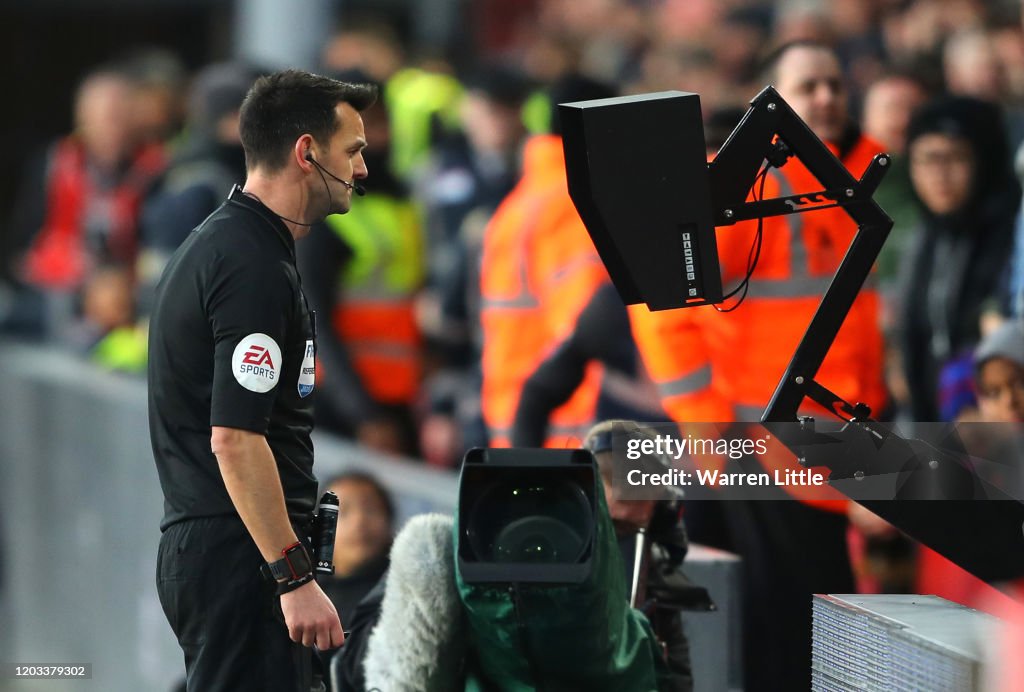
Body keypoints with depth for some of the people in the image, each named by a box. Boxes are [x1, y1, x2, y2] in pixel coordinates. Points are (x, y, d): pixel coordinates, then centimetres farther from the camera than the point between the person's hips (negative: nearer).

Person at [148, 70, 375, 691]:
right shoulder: (256, 268, -16)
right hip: (242, 554, -10)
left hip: (198, 544, 10)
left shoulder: (214, 244, 16)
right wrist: (294, 578, -22)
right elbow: (235, 437, -23)